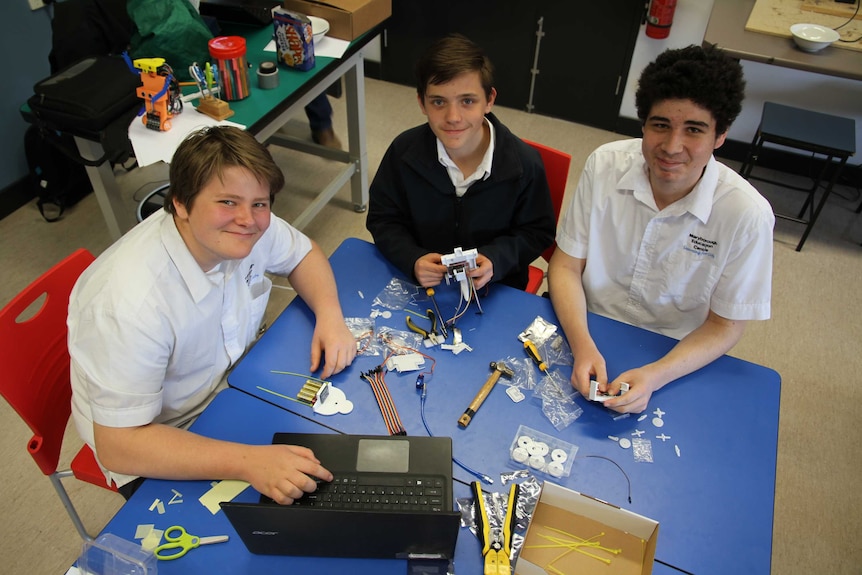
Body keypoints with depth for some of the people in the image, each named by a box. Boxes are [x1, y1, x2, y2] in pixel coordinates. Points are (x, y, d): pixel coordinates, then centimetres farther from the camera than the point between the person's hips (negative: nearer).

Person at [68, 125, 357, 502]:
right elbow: (118, 445, -32)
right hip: (154, 439, -6)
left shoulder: (250, 230, -18)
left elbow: (302, 254, 3)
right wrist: (249, 462, -41)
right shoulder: (132, 301, -36)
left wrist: (330, 314, -17)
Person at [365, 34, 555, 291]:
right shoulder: (404, 151, -10)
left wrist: (496, 258, -21)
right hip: (419, 283, -1)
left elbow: (538, 231, -1)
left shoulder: (525, 163, -14)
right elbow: (382, 219, 0)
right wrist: (412, 259, -19)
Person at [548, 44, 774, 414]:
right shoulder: (605, 165, -12)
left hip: (670, 359, 0)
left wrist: (655, 376, -24)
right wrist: (583, 347, -24)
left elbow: (725, 326, -8)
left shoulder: (747, 215, -17)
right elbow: (565, 265, -7)